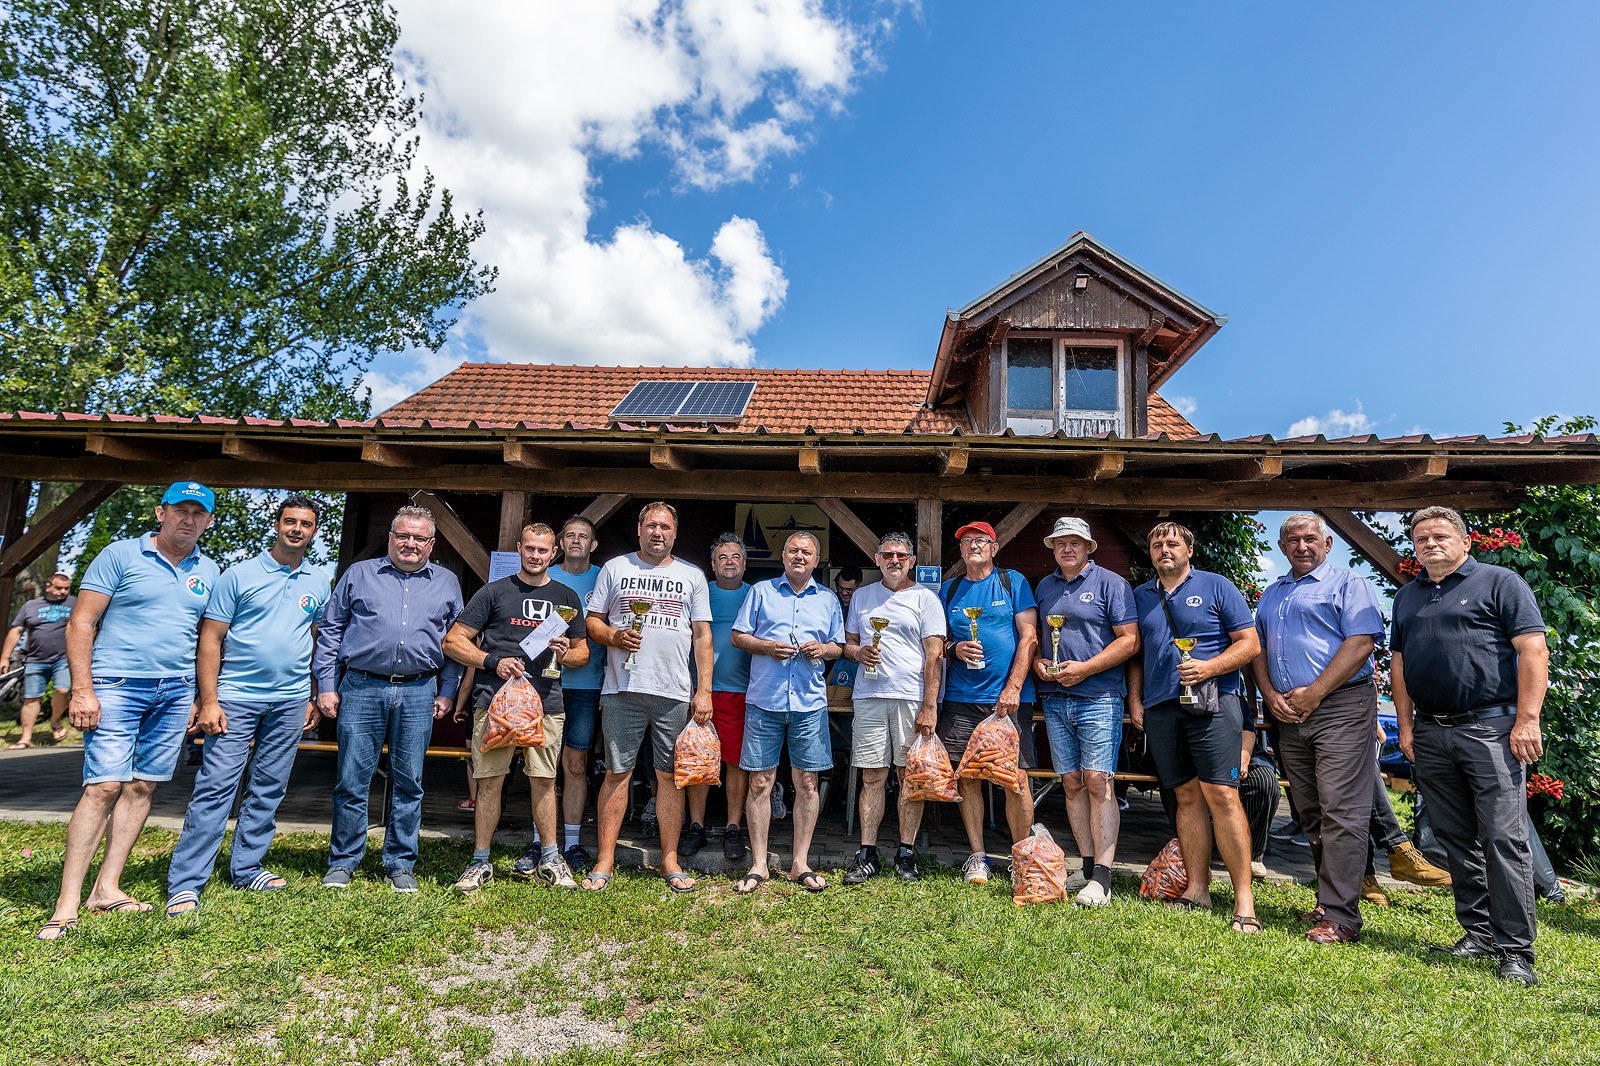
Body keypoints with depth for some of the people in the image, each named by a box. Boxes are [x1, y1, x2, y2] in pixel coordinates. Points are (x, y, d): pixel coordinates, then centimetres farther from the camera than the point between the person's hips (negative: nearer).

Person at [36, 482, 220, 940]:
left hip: (176, 693, 4)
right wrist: (82, 690, -11)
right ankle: (67, 903, -2)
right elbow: (80, 624, -4)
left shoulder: (208, 572, 11)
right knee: (103, 787, -10)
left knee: (142, 788, 7)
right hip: (117, 686, -4)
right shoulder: (120, 555, -2)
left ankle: (107, 888, 17)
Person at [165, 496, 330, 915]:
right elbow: (210, 640, -3)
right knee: (215, 787, -5)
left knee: (268, 790, 10)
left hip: (291, 701, 4)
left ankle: (247, 868, 23)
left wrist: (316, 698, 10)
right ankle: (185, 883, 3)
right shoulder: (240, 575, -2)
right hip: (237, 697, -3)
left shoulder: (320, 583, 9)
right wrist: (209, 701, -9)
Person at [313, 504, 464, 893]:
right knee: (352, 780, 3)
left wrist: (447, 692, 6)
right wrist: (326, 686, 2)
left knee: (408, 784, 7)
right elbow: (330, 631, 8)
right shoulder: (359, 574, 9)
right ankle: (342, 862, 20)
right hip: (361, 688, -1)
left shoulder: (447, 583, 11)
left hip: (418, 693, 1)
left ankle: (400, 864, 19)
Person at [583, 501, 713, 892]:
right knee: (617, 772, 3)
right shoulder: (614, 568, 10)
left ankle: (670, 861, 15)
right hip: (622, 689, 0)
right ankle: (605, 859, 14)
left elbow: (702, 636, 8)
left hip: (674, 693, 1)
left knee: (670, 775, 5)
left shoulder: (692, 576, 11)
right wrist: (613, 636, -10)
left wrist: (704, 690, 1)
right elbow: (592, 621, 12)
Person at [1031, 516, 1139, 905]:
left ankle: (1102, 877, -5)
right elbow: (1035, 636, 23)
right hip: (1054, 698, 6)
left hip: (1099, 696, -5)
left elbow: (1130, 640, -7)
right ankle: (1087, 866, 14)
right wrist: (1038, 662, 1)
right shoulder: (1045, 587, 16)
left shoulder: (1111, 583, 0)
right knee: (1071, 784, 7)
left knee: (1098, 782, -9)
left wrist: (1085, 669, -14)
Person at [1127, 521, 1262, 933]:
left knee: (1221, 795, -10)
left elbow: (1249, 643, 1)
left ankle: (1244, 899, -4)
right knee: (1187, 797, 8)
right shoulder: (1140, 596, 17)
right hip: (1160, 707, 4)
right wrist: (1134, 700, 11)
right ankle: (1197, 889, 14)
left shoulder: (1216, 586, 5)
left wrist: (1209, 667, -14)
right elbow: (1135, 654, 21)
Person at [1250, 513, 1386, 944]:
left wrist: (1313, 693, -14)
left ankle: (1340, 916, -4)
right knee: (1311, 816, 11)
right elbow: (1258, 650, 20)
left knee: (1341, 813, -8)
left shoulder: (1348, 582, 1)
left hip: (1341, 706, -7)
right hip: (1289, 714, 7)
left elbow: (1361, 642, -11)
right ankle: (1329, 899, 21)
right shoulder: (1271, 594, 21)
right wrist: (1271, 695, 2)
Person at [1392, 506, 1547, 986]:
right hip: (1429, 734, 6)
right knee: (1456, 840, 10)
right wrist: (1405, 726, 11)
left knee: (1503, 839, -6)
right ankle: (1478, 933, 20)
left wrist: (1527, 720, -15)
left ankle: (1515, 950, 2)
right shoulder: (1407, 596, 17)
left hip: (1489, 727, -5)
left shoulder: (1499, 582, 1)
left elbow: (1534, 650, -7)